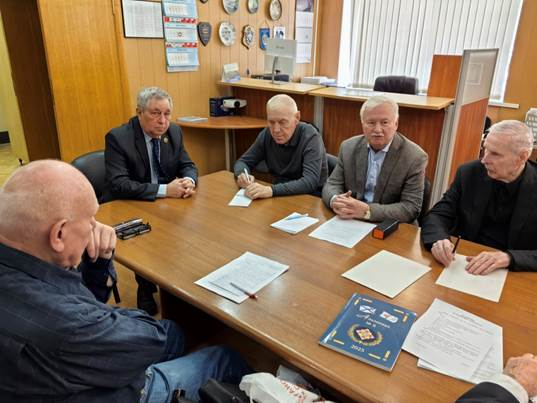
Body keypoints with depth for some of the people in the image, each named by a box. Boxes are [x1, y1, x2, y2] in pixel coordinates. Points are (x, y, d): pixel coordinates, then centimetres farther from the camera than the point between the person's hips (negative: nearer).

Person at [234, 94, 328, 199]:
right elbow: (243, 161, 6)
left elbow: (310, 182, -29)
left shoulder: (310, 136, -19)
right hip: (279, 195, 4)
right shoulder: (267, 134, -4)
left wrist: (271, 190, -40)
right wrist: (242, 175, -17)